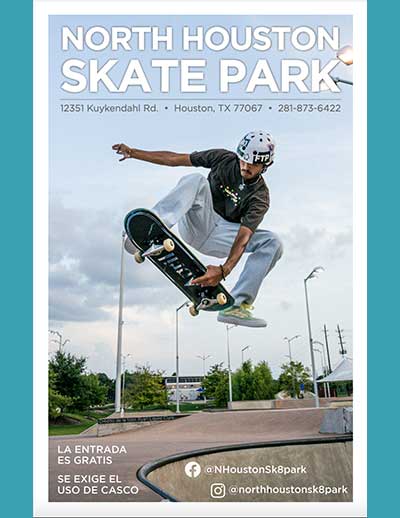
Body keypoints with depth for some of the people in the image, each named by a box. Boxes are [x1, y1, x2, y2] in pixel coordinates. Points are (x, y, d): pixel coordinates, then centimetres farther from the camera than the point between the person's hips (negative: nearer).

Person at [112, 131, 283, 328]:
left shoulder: (260, 197, -11)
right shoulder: (224, 158, -4)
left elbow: (243, 237, -25)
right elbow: (175, 159, 1)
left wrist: (224, 270, -42)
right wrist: (134, 153, -3)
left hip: (218, 237, 1)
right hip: (196, 222, 0)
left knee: (272, 242, -18)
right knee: (195, 180, -29)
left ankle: (236, 306, -25)